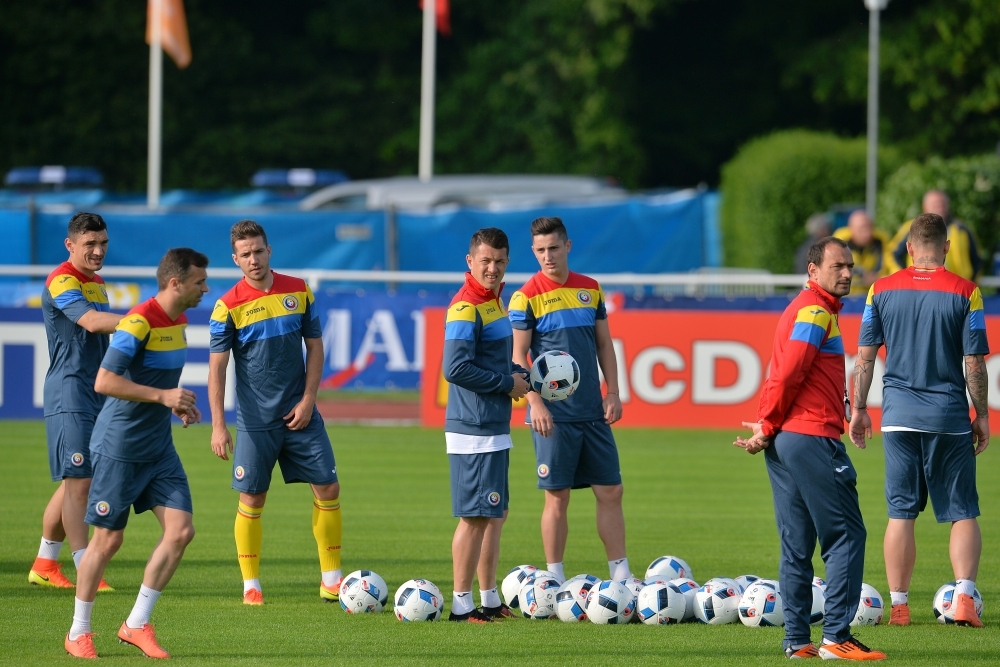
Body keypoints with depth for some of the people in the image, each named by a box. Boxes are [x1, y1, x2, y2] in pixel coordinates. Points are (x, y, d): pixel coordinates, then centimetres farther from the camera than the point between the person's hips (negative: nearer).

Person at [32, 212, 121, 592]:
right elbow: (91, 321, -30)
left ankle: (44, 565, 20)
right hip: (69, 399, -9)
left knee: (72, 484, 12)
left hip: (94, 398, 9)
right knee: (79, 482, -10)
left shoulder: (96, 284, 17)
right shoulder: (62, 282, -13)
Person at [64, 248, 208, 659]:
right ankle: (78, 633, 14)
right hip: (120, 449, -8)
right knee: (108, 539, -1)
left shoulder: (179, 320, 9)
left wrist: (176, 404, 8)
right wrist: (162, 396, -27)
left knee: (180, 531, -3)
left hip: (159, 448, 8)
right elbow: (104, 382, -25)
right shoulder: (138, 323, -19)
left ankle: (137, 625, 8)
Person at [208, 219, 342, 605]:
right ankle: (251, 585, 11)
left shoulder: (299, 291, 2)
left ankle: (332, 580, 10)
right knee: (251, 500, -1)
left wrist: (308, 400, -3)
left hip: (301, 414, 3)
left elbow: (315, 346, 8)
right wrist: (218, 426, -14)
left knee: (328, 488, 0)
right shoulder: (229, 306, -7)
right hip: (255, 421, -3)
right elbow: (217, 367, -7)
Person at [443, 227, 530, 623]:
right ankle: (461, 603, -1)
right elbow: (456, 368, -23)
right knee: (475, 516, -7)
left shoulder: (494, 301, 15)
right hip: (473, 430, -10)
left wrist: (521, 376, 7)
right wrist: (507, 383, -14)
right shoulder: (466, 307, -15)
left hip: (495, 428, 10)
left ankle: (489, 599, 23)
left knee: (495, 515, 15)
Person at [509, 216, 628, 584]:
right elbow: (518, 357, -7)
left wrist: (613, 393, 5)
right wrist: (535, 403, -16)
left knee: (610, 491, 5)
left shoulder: (590, 289, 9)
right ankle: (556, 582, 7)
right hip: (553, 415, -5)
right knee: (557, 496, -1)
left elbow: (604, 344, 14)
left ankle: (620, 576, 11)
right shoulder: (526, 297, -5)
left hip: (593, 412, 5)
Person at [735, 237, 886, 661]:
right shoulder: (816, 311, -10)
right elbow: (787, 374, -15)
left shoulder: (803, 308, 22)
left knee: (797, 544, 9)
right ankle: (836, 638, -11)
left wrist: (767, 426, 9)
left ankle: (797, 640, 10)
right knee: (846, 535, -7)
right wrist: (767, 427, -6)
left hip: (785, 439, 10)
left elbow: (784, 374, 19)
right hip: (812, 437, -10)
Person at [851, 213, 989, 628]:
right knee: (963, 512, 5)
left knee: (901, 513, 7)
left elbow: (864, 356, 3)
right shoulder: (964, 292, -5)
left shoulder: (883, 290, 2)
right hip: (949, 414, -2)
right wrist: (982, 415, 5)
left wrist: (859, 409, 12)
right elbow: (974, 362, -5)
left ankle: (898, 605, 8)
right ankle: (964, 596, -10)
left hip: (899, 414, 2)